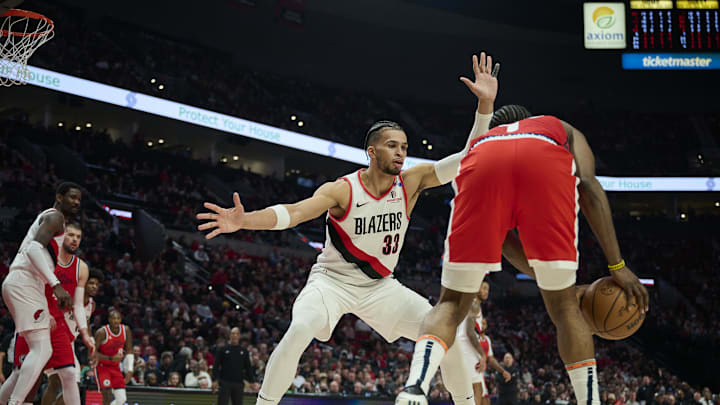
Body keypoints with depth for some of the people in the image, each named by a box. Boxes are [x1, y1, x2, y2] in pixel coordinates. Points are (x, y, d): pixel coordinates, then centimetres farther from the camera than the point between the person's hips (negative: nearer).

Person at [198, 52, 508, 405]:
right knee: (300, 330, -33)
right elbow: (292, 213, -32)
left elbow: (468, 159, -14)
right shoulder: (341, 191, -18)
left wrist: (485, 105, -26)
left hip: (380, 286, 4)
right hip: (333, 280, -4)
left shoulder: (411, 183, -8)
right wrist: (244, 220, -50)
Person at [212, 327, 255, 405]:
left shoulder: (244, 351, 12)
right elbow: (216, 366, 2)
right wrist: (214, 380, -8)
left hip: (239, 384, 2)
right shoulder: (223, 350, 5)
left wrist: (251, 381, 4)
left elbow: (248, 367, 13)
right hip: (225, 383, -2)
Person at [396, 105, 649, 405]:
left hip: (482, 166, 1)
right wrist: (617, 266, 16)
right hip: (548, 166, -1)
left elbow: (503, 239, 39)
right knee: (563, 304, 15)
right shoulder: (563, 130, 43)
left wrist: (564, 284, 43)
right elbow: (589, 187, 20)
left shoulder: (478, 142, 46)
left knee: (452, 302, 10)